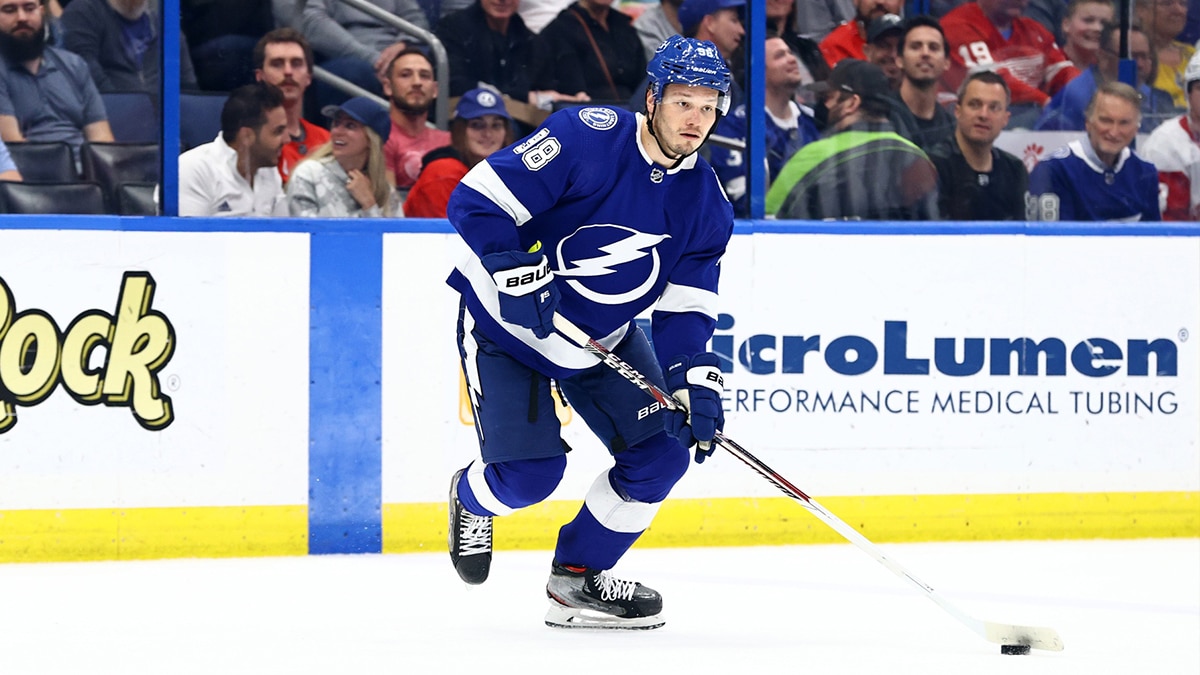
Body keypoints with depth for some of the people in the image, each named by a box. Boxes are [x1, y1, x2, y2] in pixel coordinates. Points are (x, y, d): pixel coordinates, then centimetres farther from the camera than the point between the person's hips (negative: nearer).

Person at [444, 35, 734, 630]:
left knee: (661, 452, -7)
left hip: (604, 337, 6)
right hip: (505, 323, -6)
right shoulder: (587, 138, -25)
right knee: (530, 472, -16)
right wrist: (517, 270, -37)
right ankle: (473, 499, 23)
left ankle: (577, 580, 11)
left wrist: (696, 383, -19)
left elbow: (686, 310, -3)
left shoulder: (706, 204, -6)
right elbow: (476, 200, -27)